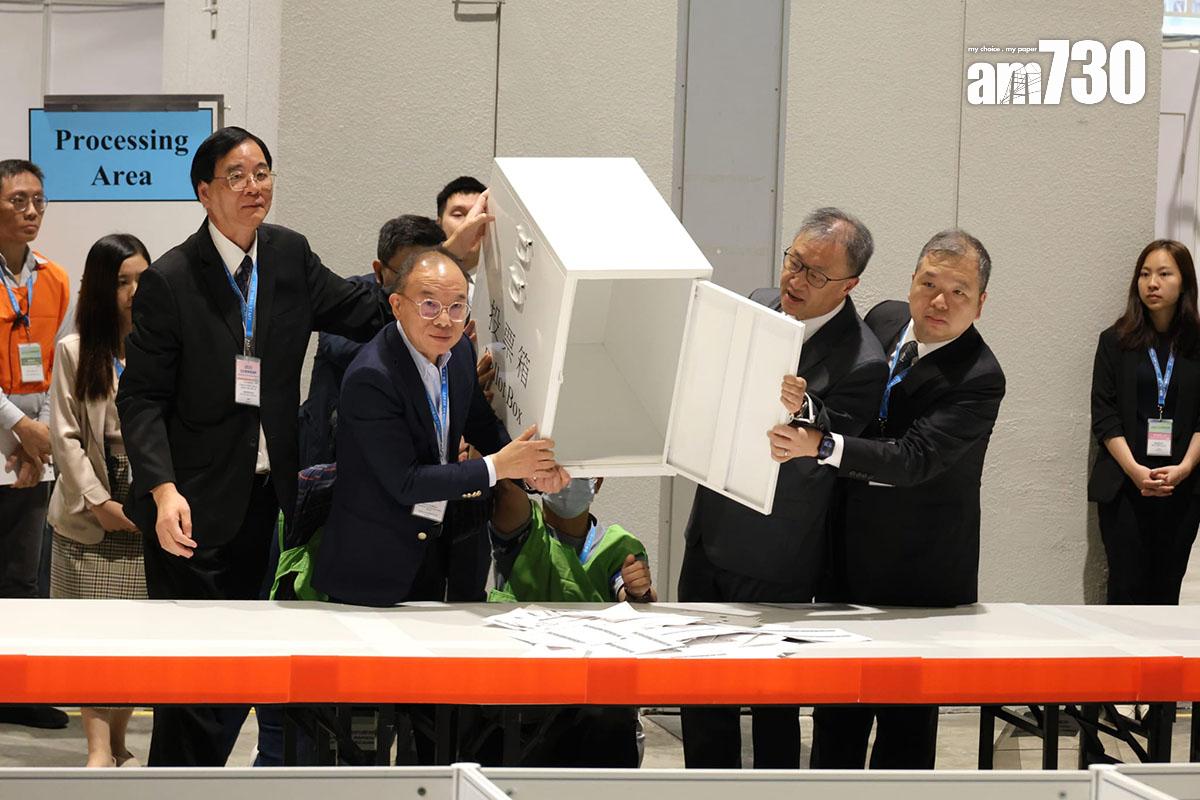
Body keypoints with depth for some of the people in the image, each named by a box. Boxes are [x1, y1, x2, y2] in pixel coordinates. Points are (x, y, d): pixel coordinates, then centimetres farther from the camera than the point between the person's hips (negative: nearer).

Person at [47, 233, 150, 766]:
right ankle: (98, 750, -5)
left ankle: (117, 744, 18)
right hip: (89, 520, -1)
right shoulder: (75, 352, 2)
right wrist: (98, 502, -10)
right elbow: (65, 435, -1)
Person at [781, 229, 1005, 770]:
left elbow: (913, 458, -30)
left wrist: (821, 445, -40)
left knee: (907, 723, 3)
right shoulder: (884, 320, 2)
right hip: (848, 556, 7)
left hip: (918, 576, -7)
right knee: (836, 722, 16)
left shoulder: (978, 379, -20)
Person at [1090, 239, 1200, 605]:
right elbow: (1104, 415, 0)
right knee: (1127, 588, -4)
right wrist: (1134, 470, -12)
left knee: (1166, 589, 2)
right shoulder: (1116, 341, 5)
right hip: (1124, 487, -1)